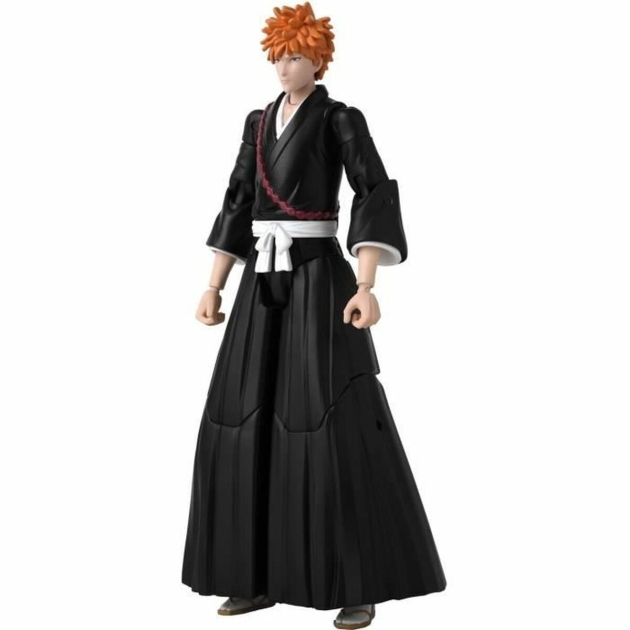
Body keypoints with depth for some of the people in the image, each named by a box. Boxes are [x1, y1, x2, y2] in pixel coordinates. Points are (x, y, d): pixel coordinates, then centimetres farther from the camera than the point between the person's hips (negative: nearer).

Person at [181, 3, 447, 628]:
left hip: (318, 278, -7)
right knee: (246, 423, 2)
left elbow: (377, 199, -14)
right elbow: (238, 206, 18)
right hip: (264, 283, 7)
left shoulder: (342, 119, -2)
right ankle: (261, 573, 12)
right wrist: (213, 287, 12)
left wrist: (367, 287, -27)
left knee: (335, 427, -12)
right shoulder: (258, 123, 18)